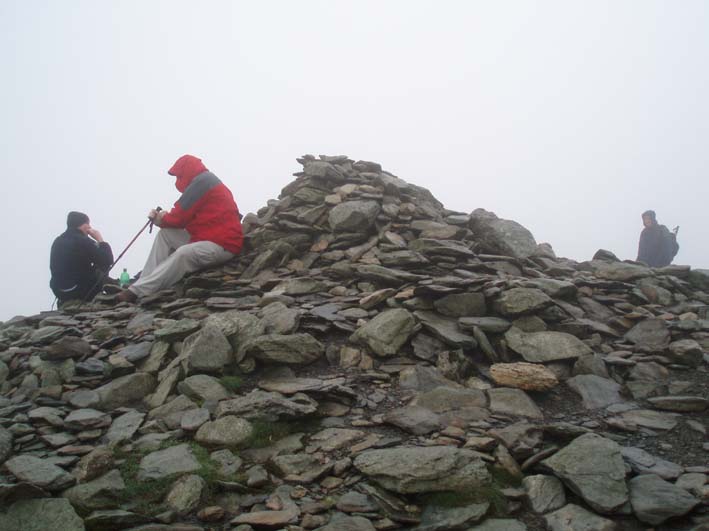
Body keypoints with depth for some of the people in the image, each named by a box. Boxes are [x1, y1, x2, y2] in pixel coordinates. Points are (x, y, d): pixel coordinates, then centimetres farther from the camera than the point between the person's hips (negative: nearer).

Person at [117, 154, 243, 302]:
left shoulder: (202, 182, -11)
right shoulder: (206, 182, 19)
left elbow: (180, 217, -12)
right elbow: (187, 215, 16)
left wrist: (162, 220, 7)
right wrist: (164, 218, 3)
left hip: (224, 244, -10)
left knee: (183, 253, -34)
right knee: (165, 234, 5)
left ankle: (138, 291, -30)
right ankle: (145, 282, -5)